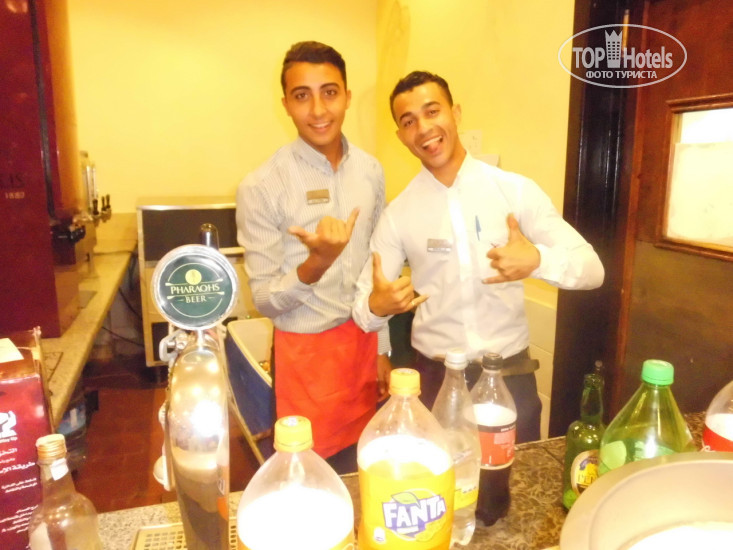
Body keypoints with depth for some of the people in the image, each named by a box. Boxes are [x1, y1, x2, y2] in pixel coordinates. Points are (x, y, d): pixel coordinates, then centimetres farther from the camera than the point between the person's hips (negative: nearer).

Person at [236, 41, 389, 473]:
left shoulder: (371, 170, 0)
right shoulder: (261, 187, -15)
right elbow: (265, 300, -13)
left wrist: (383, 349, 11)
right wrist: (316, 265, -32)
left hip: (363, 343, 4)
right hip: (306, 352, -4)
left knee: (362, 468, 17)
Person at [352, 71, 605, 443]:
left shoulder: (517, 190, -7)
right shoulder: (398, 213, -4)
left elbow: (592, 269, -7)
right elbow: (362, 308, -2)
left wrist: (537, 260, -26)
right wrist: (376, 306, -26)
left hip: (510, 376, 0)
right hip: (437, 380, 1)